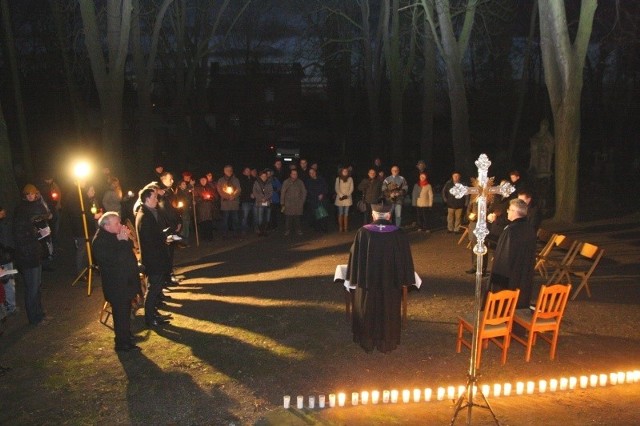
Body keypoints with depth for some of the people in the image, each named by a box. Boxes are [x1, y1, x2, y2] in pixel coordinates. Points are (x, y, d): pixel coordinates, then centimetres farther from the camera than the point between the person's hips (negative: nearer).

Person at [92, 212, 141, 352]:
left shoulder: (114, 235, 6)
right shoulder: (100, 242, -22)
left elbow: (130, 248, 11)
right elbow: (115, 259, -30)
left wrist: (125, 239, -9)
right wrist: (123, 241, -26)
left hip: (125, 281, 10)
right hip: (116, 285, -9)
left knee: (125, 311, 21)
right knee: (121, 313, -1)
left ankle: (125, 338, 36)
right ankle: (123, 343, 11)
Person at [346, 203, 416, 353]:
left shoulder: (363, 232, -14)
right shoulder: (398, 233, -13)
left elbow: (355, 257, -7)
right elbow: (405, 259, -5)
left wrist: (356, 278, 6)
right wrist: (403, 279, 8)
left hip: (368, 280, 0)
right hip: (390, 282, 0)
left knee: (368, 312, 18)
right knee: (388, 312, 18)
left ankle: (367, 342, 31)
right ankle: (387, 343, 30)